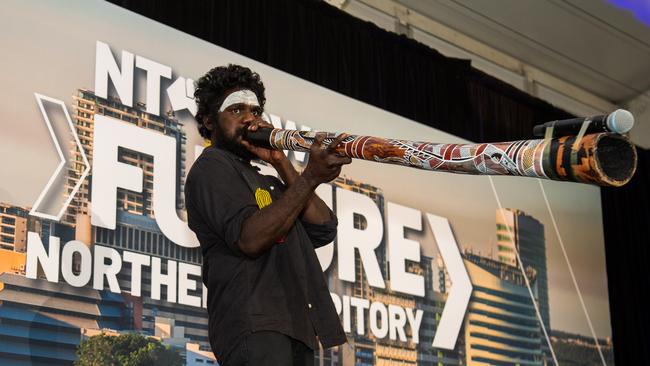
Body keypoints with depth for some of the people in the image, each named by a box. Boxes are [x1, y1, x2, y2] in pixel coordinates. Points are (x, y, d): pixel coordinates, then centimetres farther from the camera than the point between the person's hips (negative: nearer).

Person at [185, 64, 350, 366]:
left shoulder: (268, 183, 30)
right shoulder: (211, 166, 5)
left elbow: (323, 230, 13)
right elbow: (249, 238, -14)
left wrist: (281, 163, 9)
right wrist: (310, 177, -19)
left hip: (297, 329, 8)